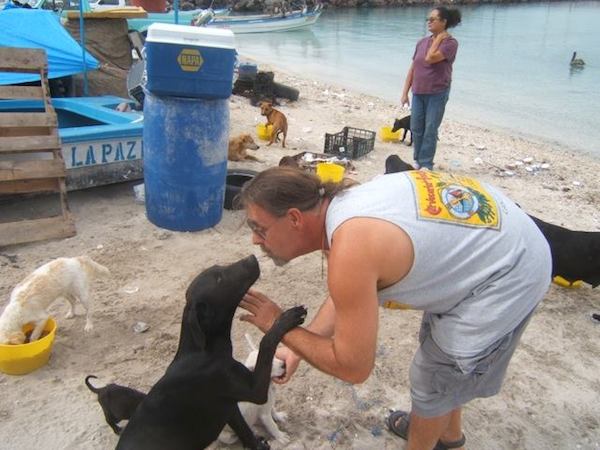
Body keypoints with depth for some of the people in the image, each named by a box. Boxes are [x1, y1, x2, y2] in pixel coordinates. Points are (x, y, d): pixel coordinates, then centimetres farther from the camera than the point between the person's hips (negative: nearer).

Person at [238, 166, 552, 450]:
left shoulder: (351, 249, -32)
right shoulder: (344, 203, -3)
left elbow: (353, 367, -22)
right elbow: (345, 298, 11)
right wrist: (296, 349, 8)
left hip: (506, 279, -9)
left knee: (433, 380, 11)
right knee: (440, 346, 29)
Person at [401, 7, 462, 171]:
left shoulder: (450, 42, -10)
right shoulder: (422, 42, 8)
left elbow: (430, 58, -25)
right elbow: (412, 68, 10)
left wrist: (438, 38, -12)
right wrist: (405, 92, 7)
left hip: (437, 94, -6)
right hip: (418, 93, 6)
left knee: (430, 130, 0)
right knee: (416, 129, 9)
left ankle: (426, 164, 9)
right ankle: (418, 160, 23)